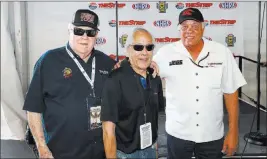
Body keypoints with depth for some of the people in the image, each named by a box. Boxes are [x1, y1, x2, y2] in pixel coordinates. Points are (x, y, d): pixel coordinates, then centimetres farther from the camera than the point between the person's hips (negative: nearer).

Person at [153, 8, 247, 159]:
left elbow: (230, 93, -2)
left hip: (212, 135, 1)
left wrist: (233, 131, -2)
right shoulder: (166, 53, -8)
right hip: (177, 133, 0)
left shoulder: (222, 53, -5)